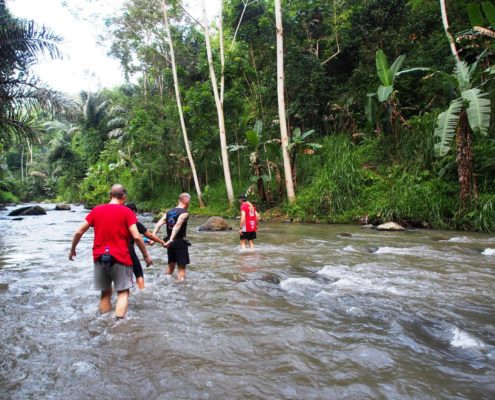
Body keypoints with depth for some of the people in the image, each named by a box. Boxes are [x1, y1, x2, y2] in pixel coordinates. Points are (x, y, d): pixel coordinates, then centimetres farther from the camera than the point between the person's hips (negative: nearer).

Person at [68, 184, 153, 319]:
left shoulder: (96, 210, 6)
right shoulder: (126, 212, -6)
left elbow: (79, 232, 7)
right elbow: (136, 237, -12)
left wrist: (72, 249, 22)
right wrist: (146, 255, -1)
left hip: (99, 257, 4)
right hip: (120, 257, -4)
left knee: (105, 292, 16)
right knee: (123, 292, 3)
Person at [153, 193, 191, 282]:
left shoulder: (168, 212, 9)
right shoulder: (184, 213, -11)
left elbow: (158, 224, -3)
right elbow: (177, 226, -27)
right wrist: (171, 240, -35)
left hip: (171, 242, 7)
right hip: (180, 242, -7)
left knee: (171, 264, 23)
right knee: (182, 267, 1)